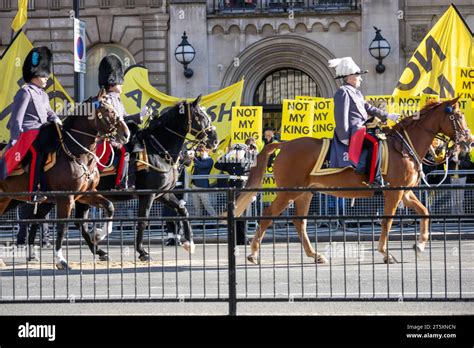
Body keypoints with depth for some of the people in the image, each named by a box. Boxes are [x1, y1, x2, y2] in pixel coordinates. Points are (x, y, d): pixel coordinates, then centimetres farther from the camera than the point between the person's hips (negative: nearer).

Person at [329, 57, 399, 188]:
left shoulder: (356, 93, 23)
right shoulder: (343, 92, -8)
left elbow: (369, 108, 28)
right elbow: (341, 116, -16)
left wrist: (388, 116, 22)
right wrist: (345, 138, -22)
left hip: (360, 129, 11)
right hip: (352, 130, -11)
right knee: (374, 142, -31)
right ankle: (374, 179, -35)